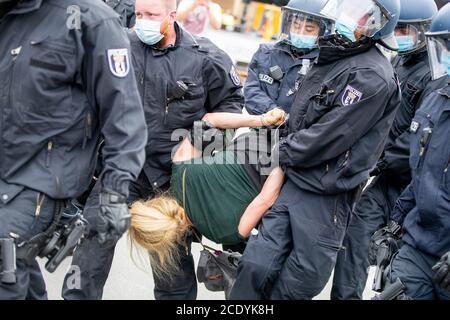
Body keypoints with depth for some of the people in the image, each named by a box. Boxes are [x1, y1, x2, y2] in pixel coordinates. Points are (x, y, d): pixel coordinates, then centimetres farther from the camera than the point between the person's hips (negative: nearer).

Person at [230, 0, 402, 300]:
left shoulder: (373, 77, -16)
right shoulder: (331, 59, 13)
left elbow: (328, 137, -18)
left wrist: (281, 152, -8)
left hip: (325, 195, -7)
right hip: (293, 180, 7)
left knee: (296, 284, 1)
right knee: (258, 265, -1)